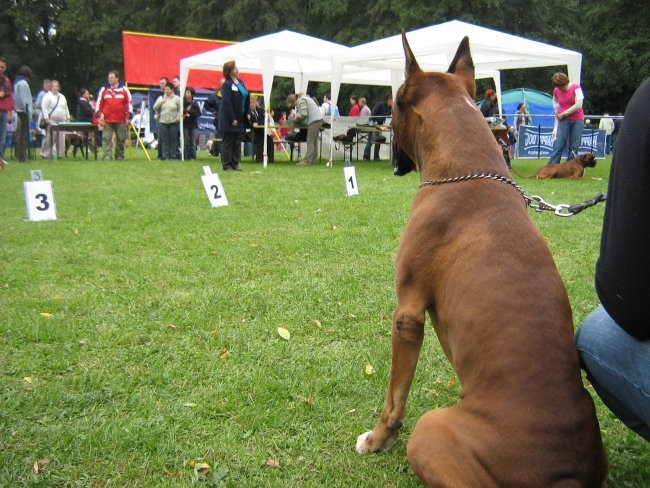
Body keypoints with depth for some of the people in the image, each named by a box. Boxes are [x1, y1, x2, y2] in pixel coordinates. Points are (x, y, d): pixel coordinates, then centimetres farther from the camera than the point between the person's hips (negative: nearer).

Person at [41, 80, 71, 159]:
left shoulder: (62, 97, 19)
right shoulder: (47, 96, 0)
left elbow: (66, 108, 24)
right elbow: (44, 107, -7)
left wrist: (68, 117, 17)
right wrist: (46, 118, -14)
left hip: (62, 121, 5)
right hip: (52, 120, -5)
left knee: (61, 138, 1)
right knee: (50, 138, -7)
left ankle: (60, 154, 6)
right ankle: (45, 153, -1)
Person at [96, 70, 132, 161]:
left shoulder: (124, 90, 5)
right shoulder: (103, 89, 7)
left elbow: (130, 103, 6)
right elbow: (99, 103, 11)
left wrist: (128, 117, 1)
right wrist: (100, 115, 2)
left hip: (121, 120, 0)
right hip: (107, 120, 0)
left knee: (121, 139, 6)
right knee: (106, 139, -8)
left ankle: (120, 157, 18)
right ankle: (107, 156, -9)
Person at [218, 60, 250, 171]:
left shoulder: (240, 82, 11)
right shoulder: (226, 84, -13)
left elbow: (247, 97, 16)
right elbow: (226, 102, -18)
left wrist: (246, 114, 7)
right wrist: (232, 119, -20)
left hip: (240, 118, 8)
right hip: (229, 119, -8)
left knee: (237, 142, 11)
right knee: (228, 142, 0)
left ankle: (235, 164, 18)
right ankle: (227, 165, 7)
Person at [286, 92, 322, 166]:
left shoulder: (301, 100, -9)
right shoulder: (303, 98, 22)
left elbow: (304, 114, -19)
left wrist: (296, 118, -3)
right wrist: (297, 117, 8)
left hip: (314, 121, -10)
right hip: (318, 119, 10)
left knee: (310, 142, -10)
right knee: (314, 142, 9)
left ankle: (307, 161, -12)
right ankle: (312, 160, 12)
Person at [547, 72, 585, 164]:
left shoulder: (576, 87, -7)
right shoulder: (556, 91, 3)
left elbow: (578, 105, -15)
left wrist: (564, 113, -10)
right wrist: (557, 112, 9)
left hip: (577, 120, -1)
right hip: (564, 120, 1)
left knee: (574, 147, 0)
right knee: (558, 145, -7)